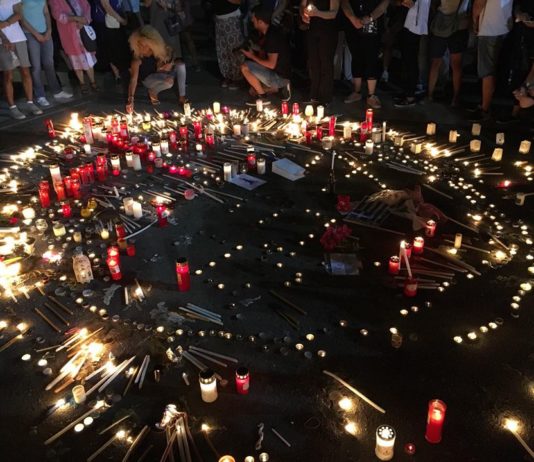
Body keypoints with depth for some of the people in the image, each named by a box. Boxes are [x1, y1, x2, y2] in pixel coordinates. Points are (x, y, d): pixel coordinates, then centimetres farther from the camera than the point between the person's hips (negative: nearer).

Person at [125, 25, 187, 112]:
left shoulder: (160, 48, -22)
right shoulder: (137, 57, -31)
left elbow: (172, 54, 0)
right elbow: (133, 79, -36)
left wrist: (171, 63, -22)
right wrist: (130, 99, -47)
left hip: (163, 73, 4)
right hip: (149, 78, -4)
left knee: (181, 65, -23)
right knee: (169, 82, -36)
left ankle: (182, 97, -16)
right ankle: (152, 92, -3)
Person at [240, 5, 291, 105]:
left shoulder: (273, 36, -24)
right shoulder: (268, 32, 6)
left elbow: (271, 65, -26)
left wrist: (252, 56, -15)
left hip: (279, 76, -10)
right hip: (277, 73, 10)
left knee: (245, 67, -17)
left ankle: (262, 97, -4)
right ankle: (281, 87, 14)